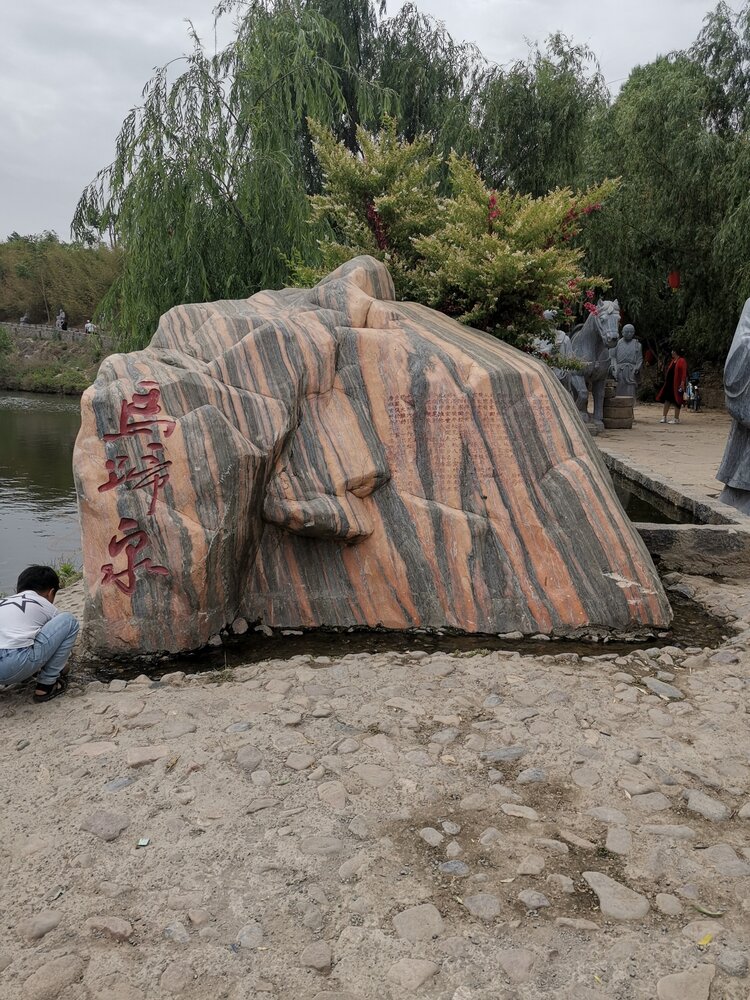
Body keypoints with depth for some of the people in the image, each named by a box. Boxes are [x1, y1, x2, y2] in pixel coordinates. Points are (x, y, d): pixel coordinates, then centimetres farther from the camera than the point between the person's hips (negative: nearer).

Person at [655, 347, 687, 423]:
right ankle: (664, 417, 10)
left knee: (676, 401, -1)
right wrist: (666, 380, 14)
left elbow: (684, 373, -13)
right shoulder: (672, 361, 15)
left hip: (677, 384, -7)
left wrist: (682, 382, -20)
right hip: (669, 383, 7)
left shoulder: (682, 361, -8)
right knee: (667, 400, 6)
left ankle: (676, 419, 6)